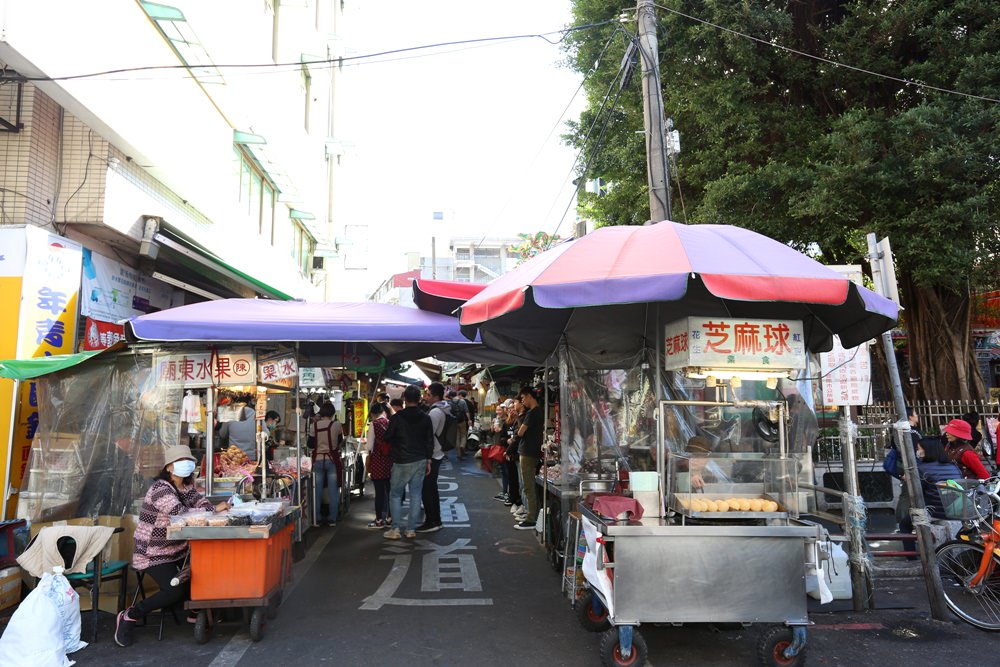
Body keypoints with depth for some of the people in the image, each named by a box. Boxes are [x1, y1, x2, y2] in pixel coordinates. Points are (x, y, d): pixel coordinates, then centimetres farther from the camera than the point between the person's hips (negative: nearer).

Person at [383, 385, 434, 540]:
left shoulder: (397, 417, -12)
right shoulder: (425, 418, 0)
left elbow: (388, 437, -4)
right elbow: (430, 441, 4)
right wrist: (428, 460, 12)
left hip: (402, 462, -3)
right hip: (420, 461, 4)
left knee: (395, 495, 7)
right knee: (415, 495, 8)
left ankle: (395, 529, 4)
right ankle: (411, 529, 11)